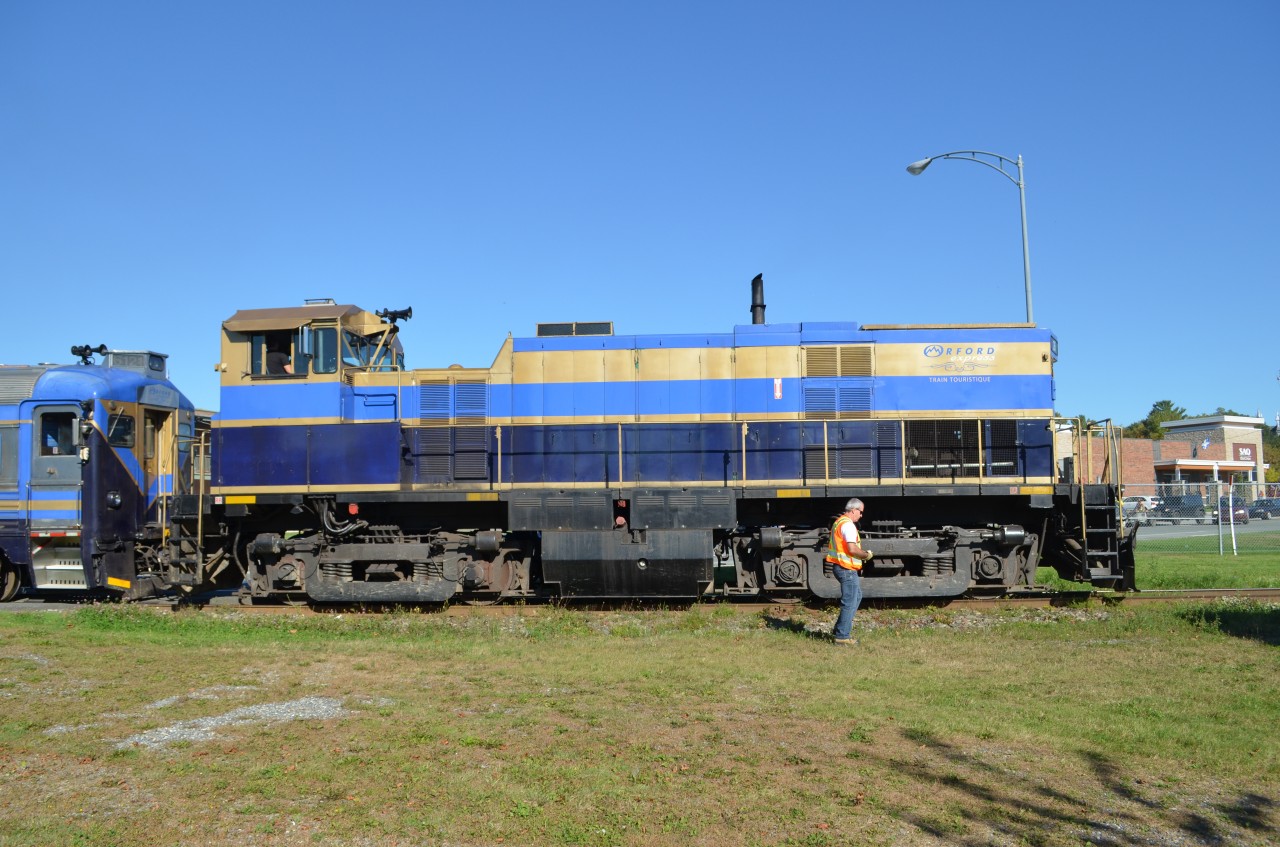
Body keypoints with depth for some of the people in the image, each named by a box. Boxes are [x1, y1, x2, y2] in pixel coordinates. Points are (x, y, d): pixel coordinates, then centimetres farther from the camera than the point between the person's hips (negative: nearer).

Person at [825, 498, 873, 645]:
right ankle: (842, 636, 2)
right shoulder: (848, 525, -18)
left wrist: (863, 552, 14)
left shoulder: (839, 522, 15)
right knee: (849, 602, -4)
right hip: (847, 569, -11)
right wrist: (866, 555, -9)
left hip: (841, 566, 11)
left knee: (857, 596, 22)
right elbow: (852, 549, -26)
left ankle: (841, 629, 24)